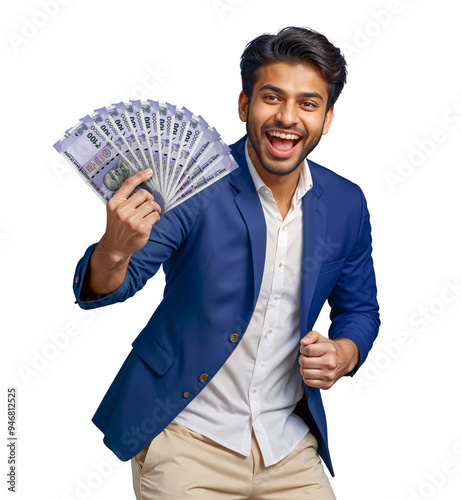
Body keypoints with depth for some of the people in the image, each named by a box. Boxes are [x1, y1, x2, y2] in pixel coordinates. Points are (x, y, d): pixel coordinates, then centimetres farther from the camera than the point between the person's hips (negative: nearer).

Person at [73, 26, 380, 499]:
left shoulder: (346, 205, -1)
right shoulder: (193, 186, -14)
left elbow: (359, 309, 13)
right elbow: (101, 289, -16)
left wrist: (344, 353, -9)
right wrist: (115, 249, -38)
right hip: (186, 436, -3)